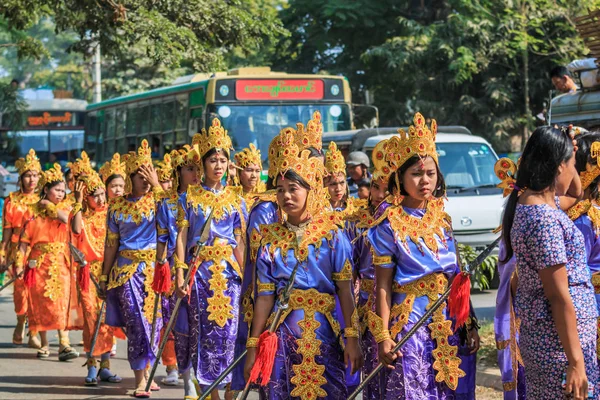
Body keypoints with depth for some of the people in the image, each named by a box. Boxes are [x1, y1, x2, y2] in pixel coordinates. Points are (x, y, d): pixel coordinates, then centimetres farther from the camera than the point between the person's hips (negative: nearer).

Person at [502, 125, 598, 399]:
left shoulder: (526, 202, 7)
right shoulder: (546, 220, -21)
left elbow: (575, 191, 29)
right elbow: (559, 297, -21)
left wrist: (569, 147, 14)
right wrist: (576, 362, -20)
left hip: (537, 333, 10)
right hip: (560, 341, -10)